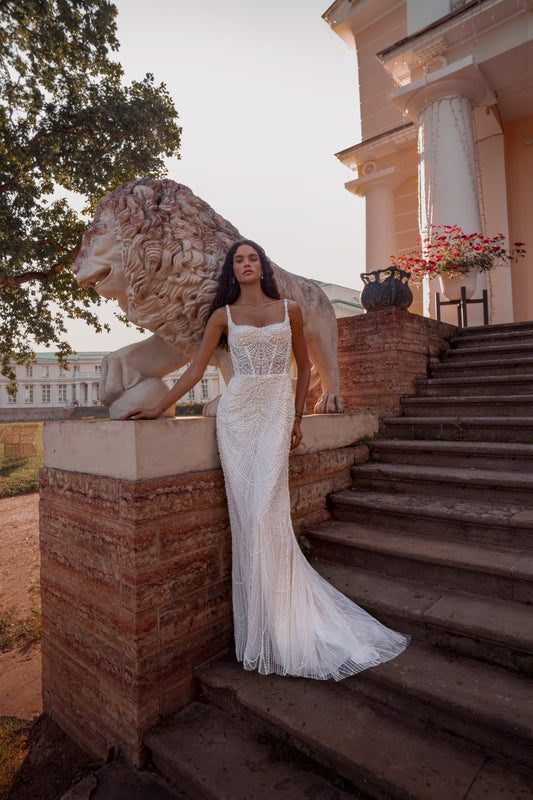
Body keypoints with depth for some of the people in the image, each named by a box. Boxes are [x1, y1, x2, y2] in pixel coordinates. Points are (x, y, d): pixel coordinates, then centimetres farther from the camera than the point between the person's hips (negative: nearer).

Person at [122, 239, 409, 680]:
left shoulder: (289, 309, 11)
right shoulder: (223, 315, 10)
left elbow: (304, 366, 15)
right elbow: (196, 368, 7)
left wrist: (297, 419, 10)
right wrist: (159, 407, -1)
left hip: (276, 412, -1)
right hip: (237, 413, 1)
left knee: (266, 514, -8)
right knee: (245, 514, 0)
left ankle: (279, 630, 9)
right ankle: (258, 622, 16)